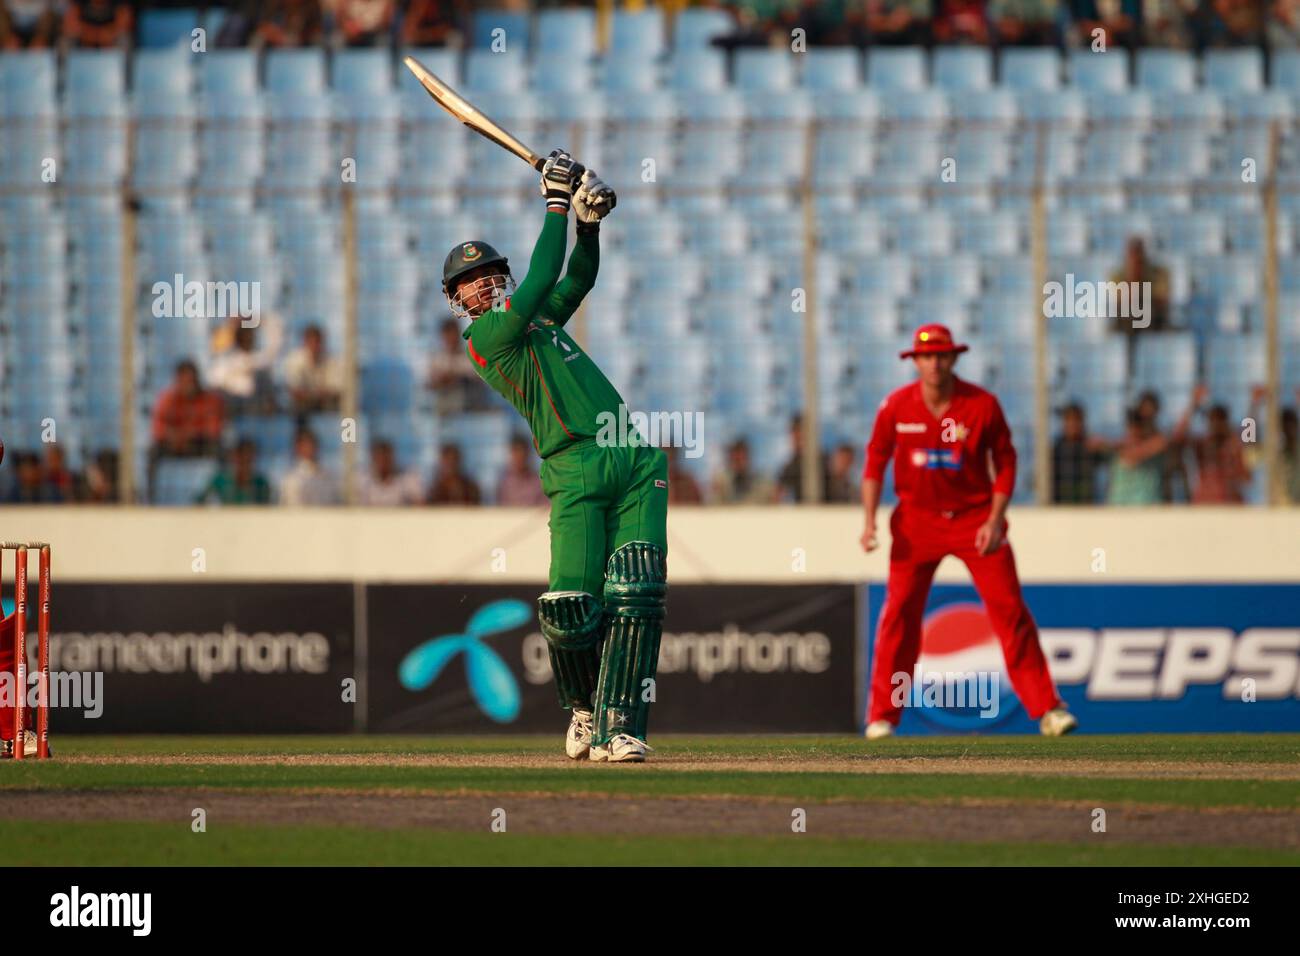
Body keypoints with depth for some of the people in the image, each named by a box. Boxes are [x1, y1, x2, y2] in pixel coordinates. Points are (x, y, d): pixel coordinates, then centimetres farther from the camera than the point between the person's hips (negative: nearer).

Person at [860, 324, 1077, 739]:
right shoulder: (896, 407, -7)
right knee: (899, 613, -2)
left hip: (975, 517, -1)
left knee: (1010, 610, -6)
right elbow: (875, 461, 3)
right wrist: (870, 521, -6)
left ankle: (1046, 708, -3)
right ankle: (881, 716, 7)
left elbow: (1005, 463, -2)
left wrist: (995, 521, -12)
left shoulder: (983, 405, -11)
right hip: (918, 519, 1)